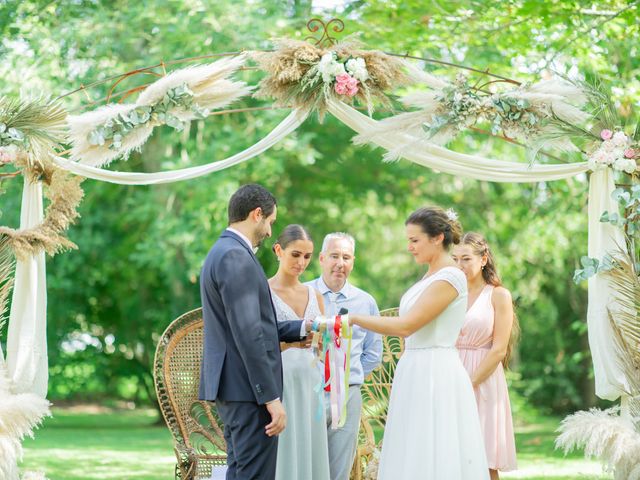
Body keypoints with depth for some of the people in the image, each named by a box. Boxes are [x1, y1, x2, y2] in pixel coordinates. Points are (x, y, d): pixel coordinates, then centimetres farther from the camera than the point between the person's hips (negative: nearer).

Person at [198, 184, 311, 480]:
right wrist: (272, 398, -20)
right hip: (248, 389, -11)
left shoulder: (221, 252, 17)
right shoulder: (236, 257, -16)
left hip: (231, 388, 11)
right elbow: (248, 336, -21)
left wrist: (302, 328, 22)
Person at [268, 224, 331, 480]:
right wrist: (291, 341, -24)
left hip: (310, 387, 5)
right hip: (278, 385, -5)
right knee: (281, 458, -5)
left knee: (310, 456, 5)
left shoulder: (314, 295, 13)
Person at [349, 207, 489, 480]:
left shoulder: (449, 278, -13)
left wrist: (354, 319, -16)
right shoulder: (430, 276, 16)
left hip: (435, 375, -9)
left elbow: (406, 326, -19)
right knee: (412, 458, 7)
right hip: (417, 375, 9)